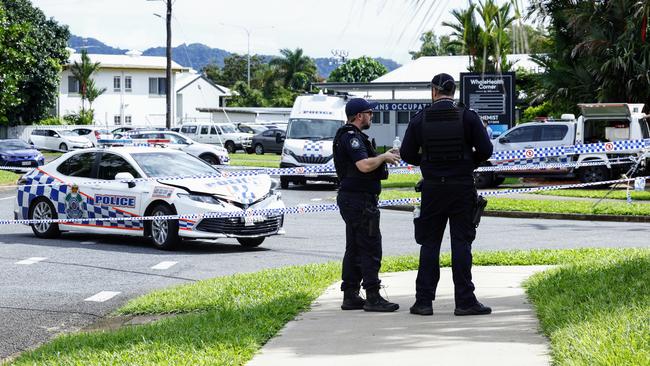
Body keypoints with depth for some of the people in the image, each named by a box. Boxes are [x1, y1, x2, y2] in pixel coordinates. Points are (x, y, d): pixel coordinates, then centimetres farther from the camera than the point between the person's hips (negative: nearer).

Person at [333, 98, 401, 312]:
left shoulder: (347, 136, 18)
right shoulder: (352, 137, -16)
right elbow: (365, 165, -28)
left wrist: (383, 157, 14)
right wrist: (384, 157, -11)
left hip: (350, 198, 11)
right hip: (360, 199, -11)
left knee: (354, 249, 12)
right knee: (370, 248, -9)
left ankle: (350, 296, 14)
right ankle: (373, 297, -10)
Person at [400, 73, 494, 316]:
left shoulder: (420, 120, -1)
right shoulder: (468, 117, -4)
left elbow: (407, 154, 1)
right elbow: (485, 150, -5)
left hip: (432, 187, 1)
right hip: (462, 187, -1)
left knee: (429, 244, 7)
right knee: (461, 242, 2)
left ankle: (424, 301, 6)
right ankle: (464, 301, -1)